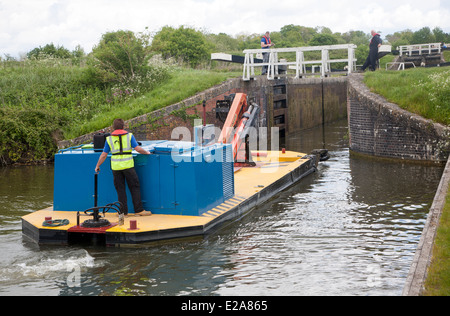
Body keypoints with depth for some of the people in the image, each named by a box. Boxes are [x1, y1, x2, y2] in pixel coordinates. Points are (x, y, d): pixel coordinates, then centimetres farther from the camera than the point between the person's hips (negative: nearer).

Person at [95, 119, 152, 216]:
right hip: (128, 166, -2)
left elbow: (103, 155, 8)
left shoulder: (109, 139, 7)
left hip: (116, 167, 2)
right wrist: (147, 152, 14)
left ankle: (123, 211, 10)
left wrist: (97, 166, 19)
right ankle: (139, 210, 5)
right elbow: (138, 149, -5)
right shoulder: (129, 136, 2)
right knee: (134, 187, 6)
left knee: (120, 189, 8)